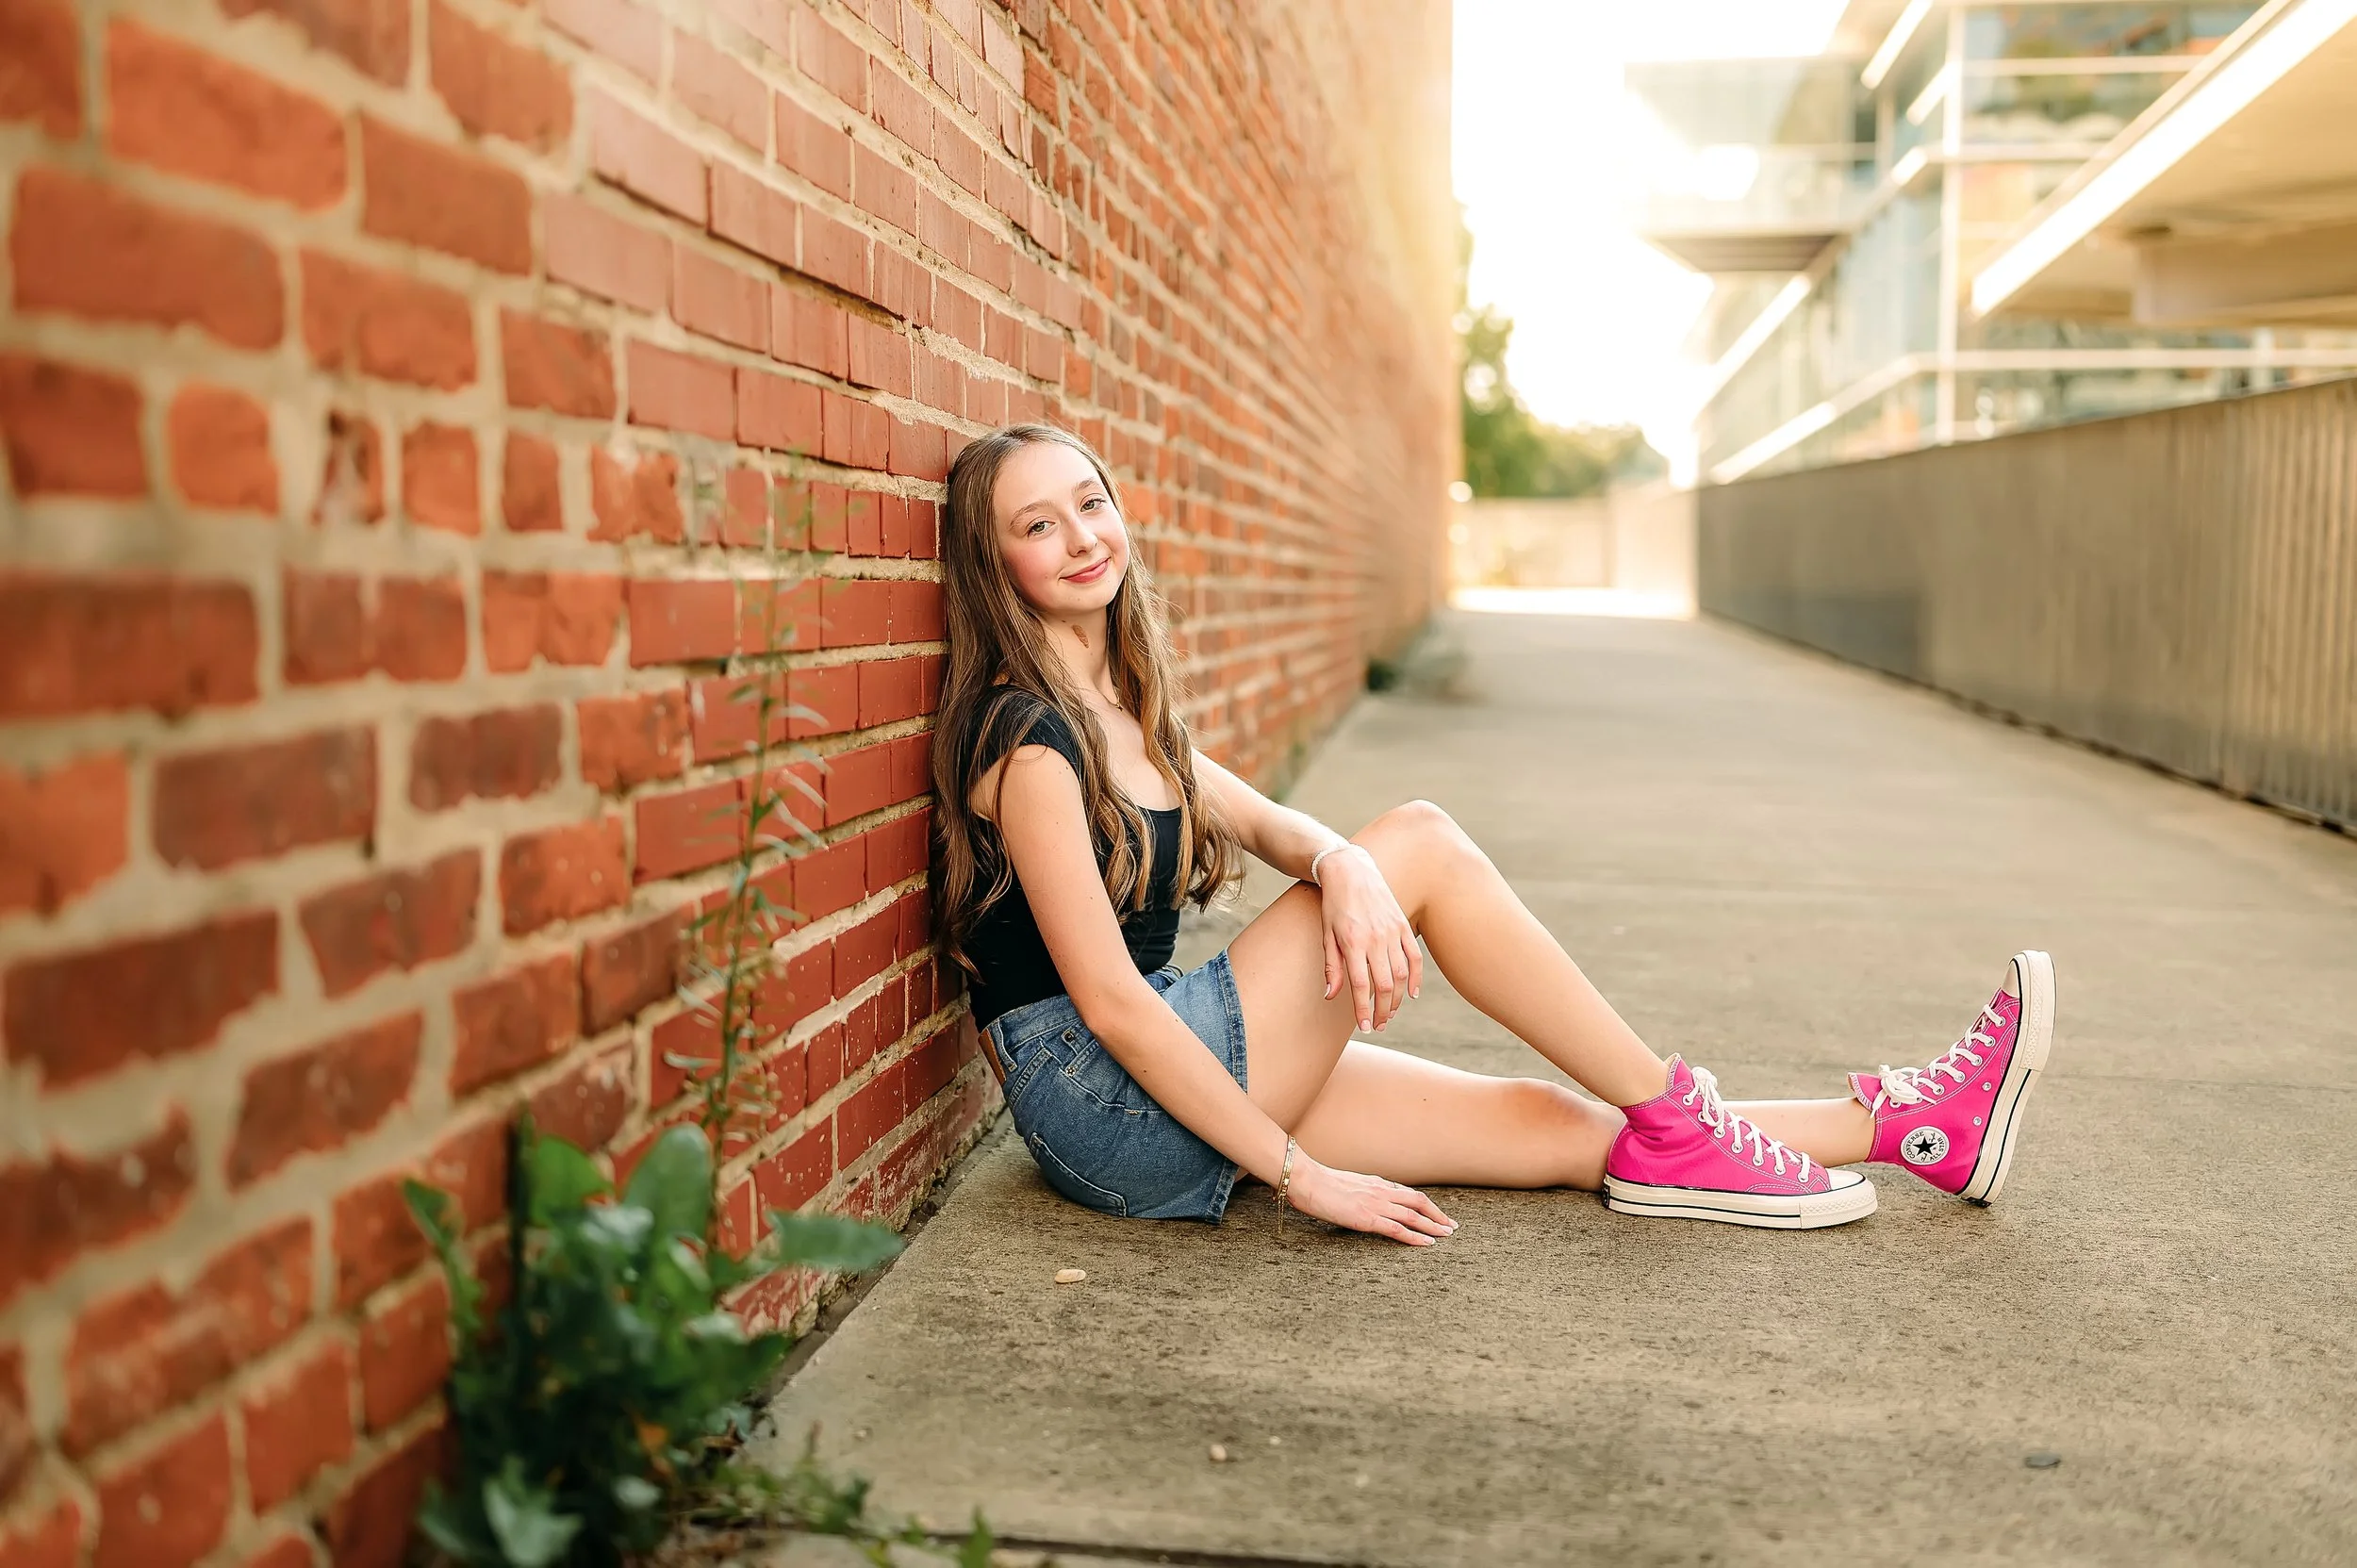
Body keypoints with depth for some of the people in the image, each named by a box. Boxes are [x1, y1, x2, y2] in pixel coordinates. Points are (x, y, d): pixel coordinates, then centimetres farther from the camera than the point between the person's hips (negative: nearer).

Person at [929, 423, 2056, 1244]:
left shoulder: (1115, 708, 13)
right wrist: (1300, 1175, -17)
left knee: (1554, 1126, 4)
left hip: (1169, 1078, 8)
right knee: (1423, 841, -13)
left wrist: (1342, 865, -20)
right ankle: (1672, 1118, -3)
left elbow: (1263, 819, 6)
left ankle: (1912, 1123, 10)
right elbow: (1109, 1002, -21)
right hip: (1100, 1105, -8)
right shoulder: (1028, 734, -17)